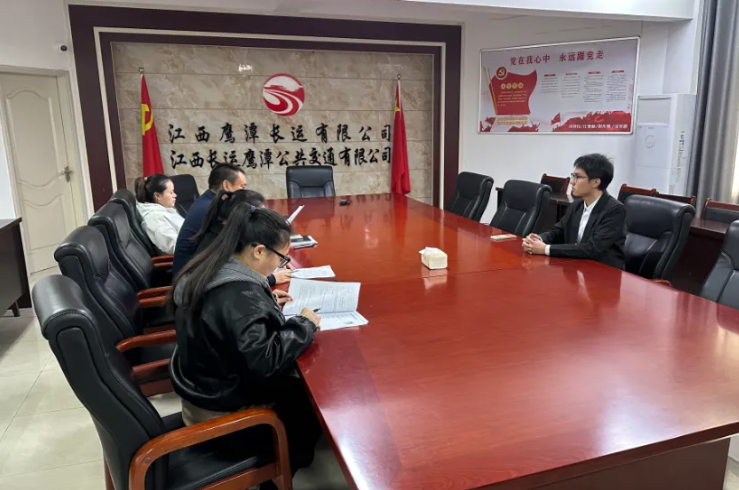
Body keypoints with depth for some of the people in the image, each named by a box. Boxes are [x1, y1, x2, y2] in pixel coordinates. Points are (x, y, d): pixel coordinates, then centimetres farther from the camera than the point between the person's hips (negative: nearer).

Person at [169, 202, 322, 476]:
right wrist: (304, 325, -21)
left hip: (203, 386, 9)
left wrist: (266, 302, 5)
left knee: (295, 382, 21)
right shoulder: (240, 294, -34)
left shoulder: (210, 270, -5)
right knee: (315, 398, 10)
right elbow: (267, 363, -34)